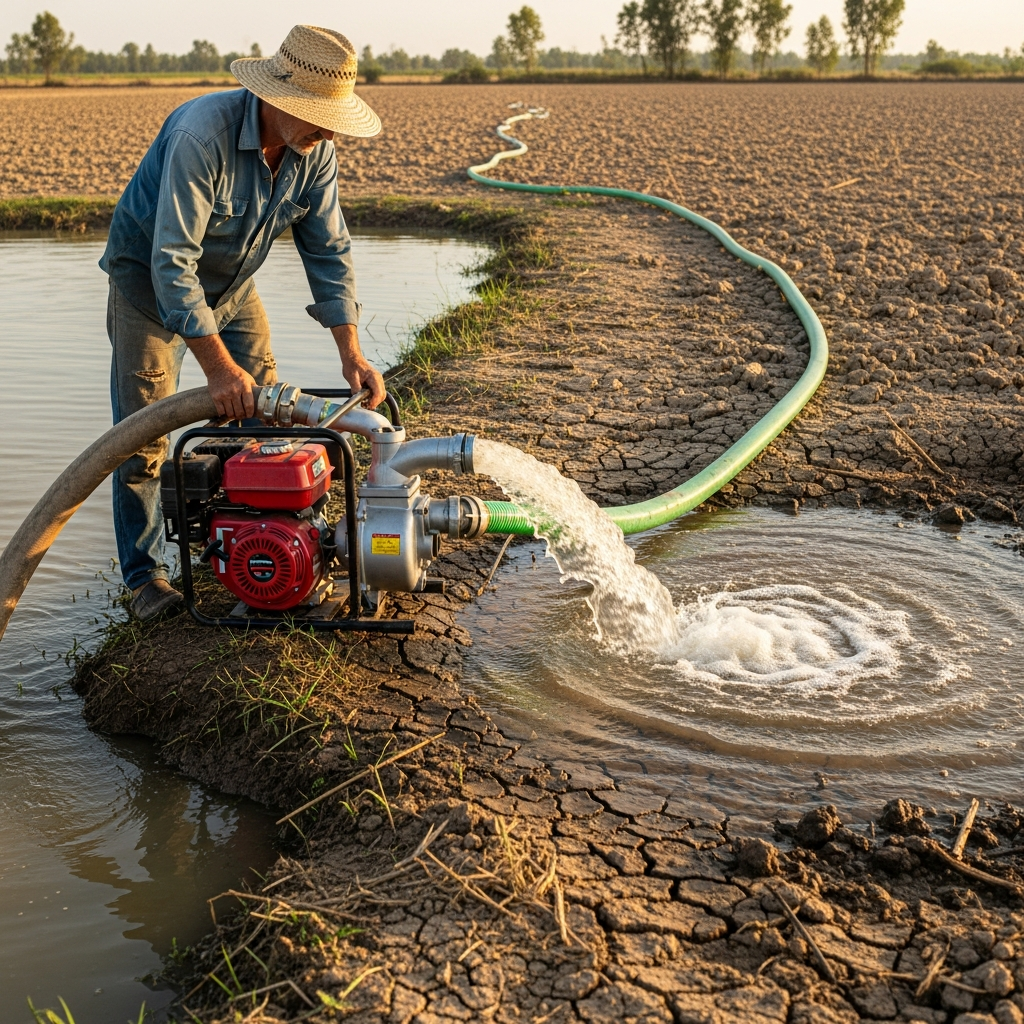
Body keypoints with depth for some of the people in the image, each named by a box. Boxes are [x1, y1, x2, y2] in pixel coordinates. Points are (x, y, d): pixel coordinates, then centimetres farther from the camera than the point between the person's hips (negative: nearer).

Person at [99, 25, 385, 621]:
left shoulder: (316, 152, -16)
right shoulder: (203, 134, -36)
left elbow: (329, 251, -10)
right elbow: (171, 261, -37)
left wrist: (351, 351, -19)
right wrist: (218, 366, -39)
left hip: (231, 284, 6)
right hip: (150, 280, -6)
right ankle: (145, 574, 6)